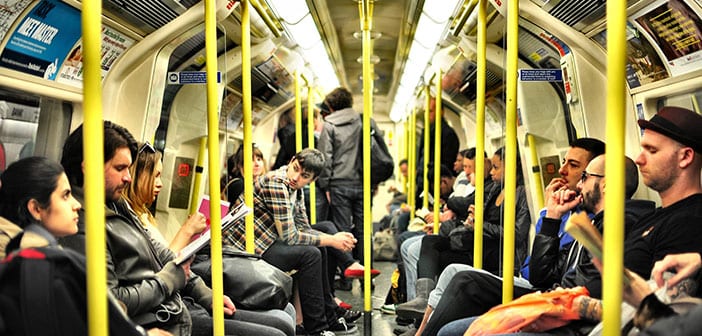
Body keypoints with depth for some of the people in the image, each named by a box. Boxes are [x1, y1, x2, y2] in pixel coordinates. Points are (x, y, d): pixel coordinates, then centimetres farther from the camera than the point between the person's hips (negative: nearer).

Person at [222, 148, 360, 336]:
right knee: (310, 255, -19)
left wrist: (335, 238, -6)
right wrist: (330, 240, -16)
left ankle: (329, 319, 20)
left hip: (265, 242, 10)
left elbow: (304, 228, 10)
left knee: (318, 249, 11)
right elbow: (289, 236, -23)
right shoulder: (276, 183, -23)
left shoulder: (295, 188, 7)